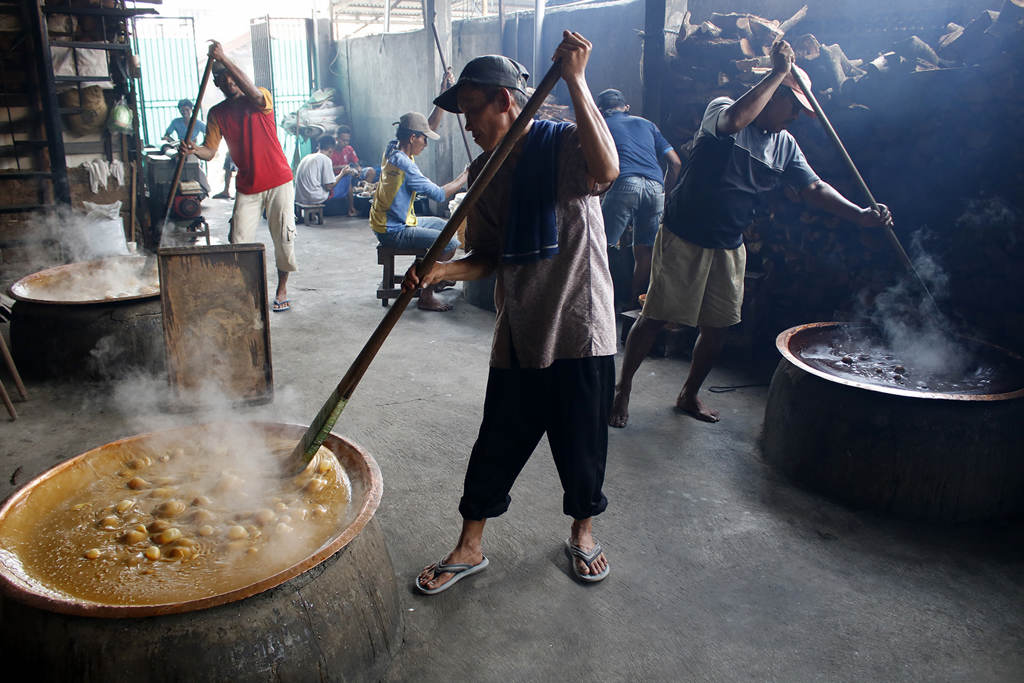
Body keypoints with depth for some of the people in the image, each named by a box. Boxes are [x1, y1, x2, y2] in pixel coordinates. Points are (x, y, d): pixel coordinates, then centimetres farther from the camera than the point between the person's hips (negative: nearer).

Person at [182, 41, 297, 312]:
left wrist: (224, 59, -34)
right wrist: (195, 150, -22)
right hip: (247, 186, 3)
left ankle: (282, 288, 18)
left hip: (279, 181, -3)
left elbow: (253, 93, -30)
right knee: (238, 241, -4)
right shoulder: (217, 113, 6)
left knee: (284, 237, 1)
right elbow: (210, 151, 1)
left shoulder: (260, 99, -4)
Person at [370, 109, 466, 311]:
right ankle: (426, 296, -10)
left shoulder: (393, 148, 3)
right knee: (449, 243, -19)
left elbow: (430, 126, 14)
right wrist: (465, 177, -13)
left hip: (393, 222, 11)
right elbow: (439, 194, -24)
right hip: (394, 232, -11)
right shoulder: (403, 164, -26)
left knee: (443, 225, 27)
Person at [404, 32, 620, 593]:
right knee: (496, 446, 11)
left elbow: (605, 170, -34)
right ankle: (470, 547, 28)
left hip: (579, 331, -4)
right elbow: (488, 259, 11)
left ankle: (582, 531, 37)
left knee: (582, 442, 11)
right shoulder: (483, 173, 8)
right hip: (518, 335, 5)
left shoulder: (564, 144, -9)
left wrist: (574, 79, -33)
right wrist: (442, 270, -9)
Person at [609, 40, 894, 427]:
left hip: (728, 247, 6)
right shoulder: (721, 109, -8)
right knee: (655, 318, -1)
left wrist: (860, 215, -10)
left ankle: (689, 396, 29)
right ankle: (622, 389, 15)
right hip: (683, 238, -6)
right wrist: (779, 73, -25)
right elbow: (734, 120, -33)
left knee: (716, 328, 9)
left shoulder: (785, 146, 9)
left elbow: (813, 188, 4)